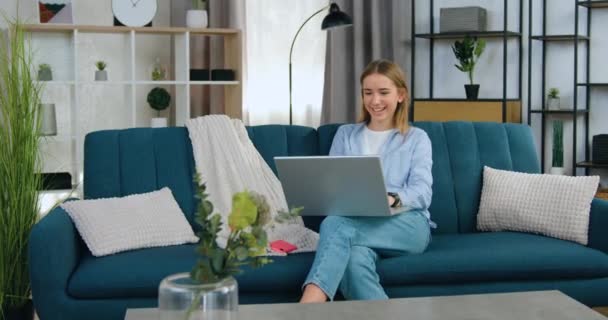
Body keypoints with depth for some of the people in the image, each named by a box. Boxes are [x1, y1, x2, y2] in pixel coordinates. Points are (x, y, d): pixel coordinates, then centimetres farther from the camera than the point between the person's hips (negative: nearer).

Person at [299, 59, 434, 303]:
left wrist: (392, 199, -24)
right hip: (357, 224, 2)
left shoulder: (417, 139, 16)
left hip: (408, 225, -2)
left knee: (335, 225, -36)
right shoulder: (345, 134, 23)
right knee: (355, 260, -40)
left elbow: (422, 192, -1)